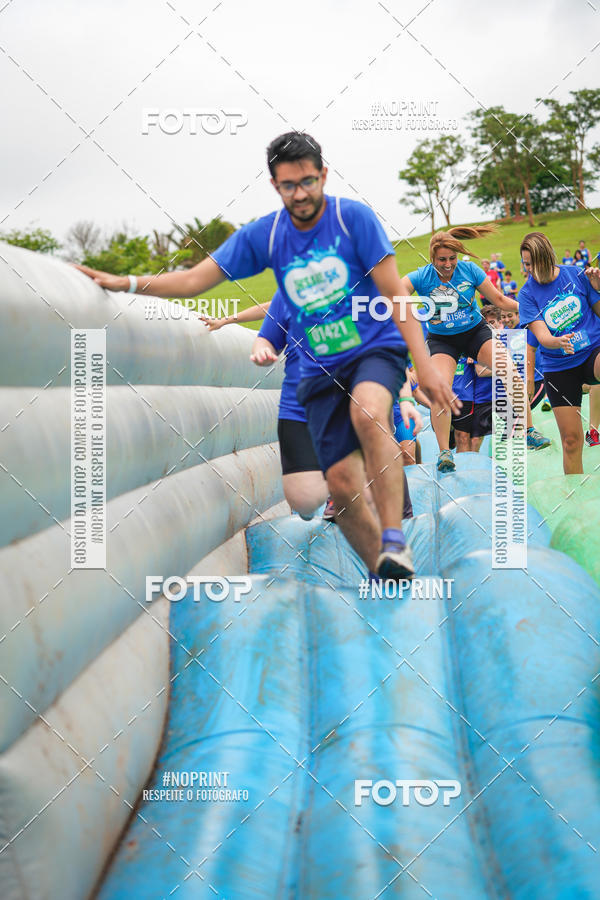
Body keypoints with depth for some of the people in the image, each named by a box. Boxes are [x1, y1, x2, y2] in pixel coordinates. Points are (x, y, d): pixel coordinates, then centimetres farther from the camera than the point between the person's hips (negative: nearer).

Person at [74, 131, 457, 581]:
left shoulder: (353, 217, -8)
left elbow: (395, 294, -8)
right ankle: (385, 578, 11)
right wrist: (127, 283, -7)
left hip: (376, 348, -3)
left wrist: (424, 365, -14)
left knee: (368, 412, -37)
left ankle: (394, 540, -34)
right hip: (320, 368, 4)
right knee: (343, 486, -5)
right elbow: (195, 279, 4)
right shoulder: (264, 235, 0)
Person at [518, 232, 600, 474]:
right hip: (558, 368, 1)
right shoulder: (527, 294, -4)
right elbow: (542, 337, -13)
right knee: (571, 439, 1)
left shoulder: (576, 275, -3)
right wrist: (559, 342, -36)